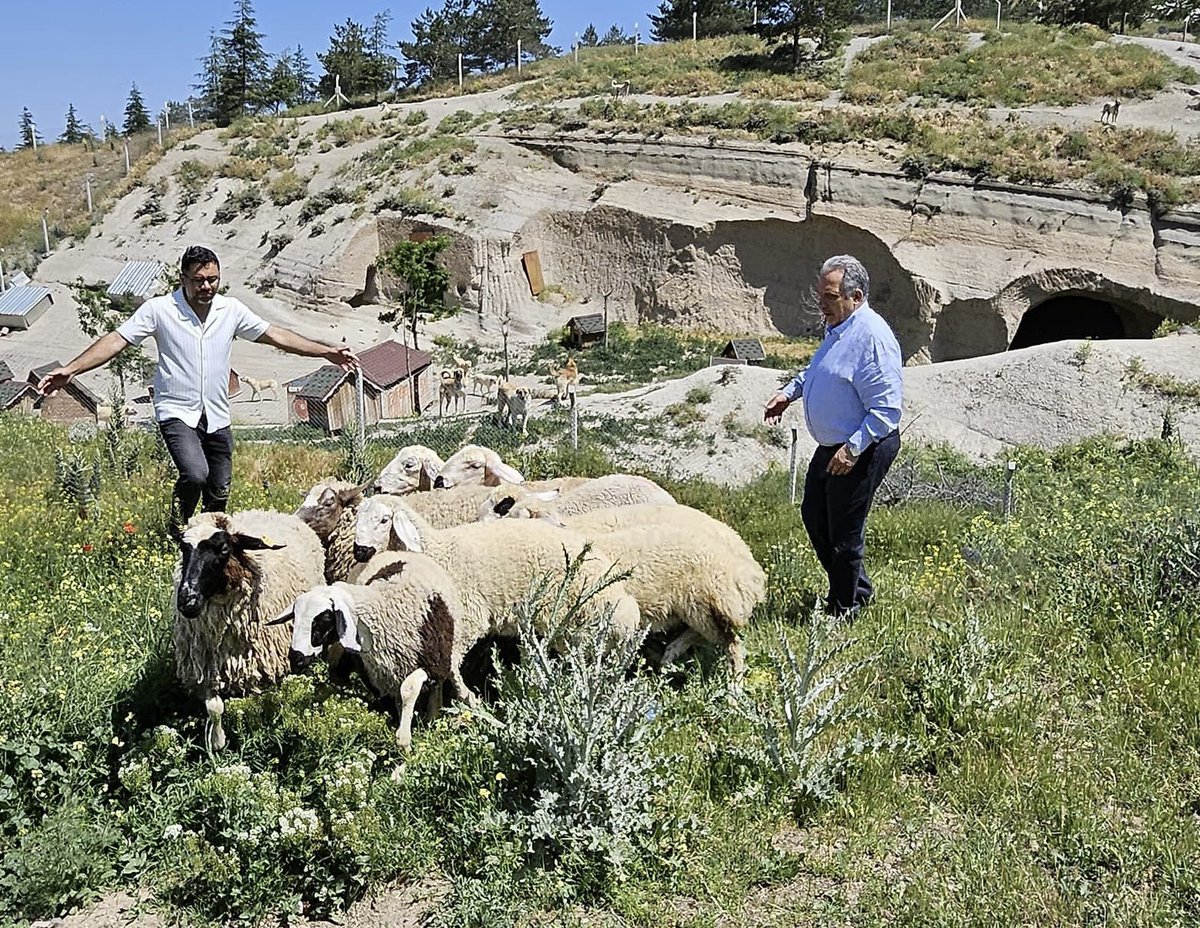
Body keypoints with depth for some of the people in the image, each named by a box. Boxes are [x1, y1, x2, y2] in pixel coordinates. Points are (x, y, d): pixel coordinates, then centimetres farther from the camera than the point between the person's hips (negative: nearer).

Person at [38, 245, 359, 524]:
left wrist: (326, 352, 6)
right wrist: (71, 369, -20)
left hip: (217, 418, 4)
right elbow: (116, 340, -9)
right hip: (177, 413, -4)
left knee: (219, 494, 10)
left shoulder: (232, 310, 3)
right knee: (195, 474, -26)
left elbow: (275, 335, 8)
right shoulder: (159, 309, -7)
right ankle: (177, 530, 0)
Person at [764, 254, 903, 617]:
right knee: (814, 515, 22)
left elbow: (887, 409, -27)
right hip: (830, 446, 10)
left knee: (843, 532, 3)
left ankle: (844, 607, 23)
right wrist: (790, 392, 14)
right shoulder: (836, 326, 6)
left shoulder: (872, 337, -25)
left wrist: (853, 449, -30)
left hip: (862, 450, -10)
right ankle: (857, 588, 38)